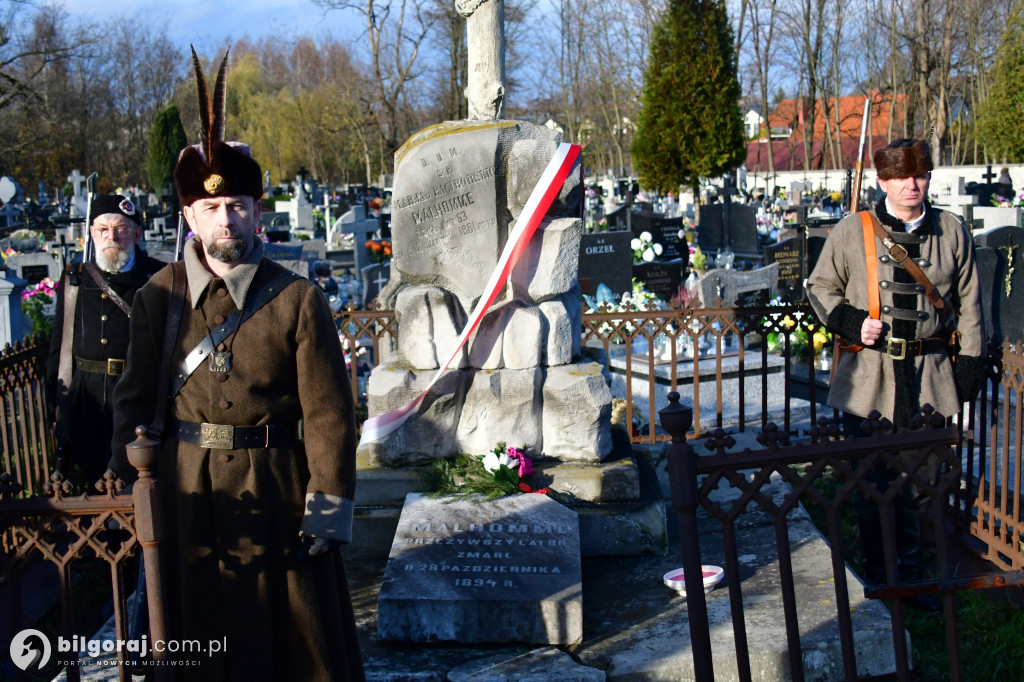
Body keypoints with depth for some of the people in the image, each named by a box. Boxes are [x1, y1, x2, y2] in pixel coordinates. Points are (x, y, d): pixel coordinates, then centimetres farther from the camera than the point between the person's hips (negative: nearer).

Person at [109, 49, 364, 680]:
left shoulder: (298, 299, -8)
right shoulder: (158, 296, 1)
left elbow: (328, 410, -9)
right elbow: (137, 396, 7)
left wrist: (331, 503, -11)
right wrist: (128, 482, 3)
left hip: (276, 484, -2)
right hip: (187, 487, 3)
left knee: (297, 630, 11)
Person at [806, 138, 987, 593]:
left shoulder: (952, 232, 7)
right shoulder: (851, 231, 2)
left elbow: (968, 303, 12)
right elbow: (821, 287, 11)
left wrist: (970, 363, 7)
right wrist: (851, 322, -7)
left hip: (929, 373, 2)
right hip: (868, 373, -1)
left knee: (919, 480, 8)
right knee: (870, 481, 4)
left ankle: (911, 572, 25)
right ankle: (875, 574, 19)